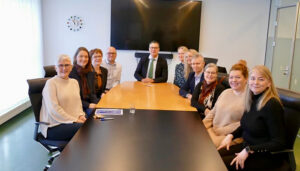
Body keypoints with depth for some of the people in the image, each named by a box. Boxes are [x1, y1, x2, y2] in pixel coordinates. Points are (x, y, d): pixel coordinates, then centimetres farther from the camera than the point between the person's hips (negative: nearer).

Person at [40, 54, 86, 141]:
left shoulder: (74, 82, 18)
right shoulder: (51, 83, -5)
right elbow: (54, 109, -14)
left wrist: (81, 116, -1)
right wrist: (74, 120, -16)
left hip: (75, 121, 6)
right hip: (54, 126, -6)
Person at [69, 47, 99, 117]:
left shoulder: (91, 73, 13)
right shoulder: (70, 73, -7)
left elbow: (92, 93, 13)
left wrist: (95, 104, -8)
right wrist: (88, 105, -17)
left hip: (90, 104, 6)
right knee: (92, 111, -32)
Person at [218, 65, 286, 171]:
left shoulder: (272, 105, -20)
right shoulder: (252, 100, 4)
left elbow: (279, 143, -19)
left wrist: (249, 150, -22)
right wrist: (231, 136, 2)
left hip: (266, 155, -7)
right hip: (247, 145, 7)